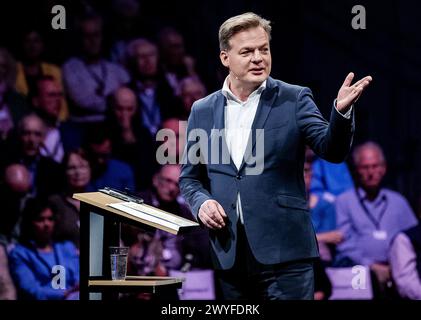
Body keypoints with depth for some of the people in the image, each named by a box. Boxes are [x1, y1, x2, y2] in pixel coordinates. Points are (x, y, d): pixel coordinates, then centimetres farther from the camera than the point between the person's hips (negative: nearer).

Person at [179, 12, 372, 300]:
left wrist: (342, 111, -28)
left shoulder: (294, 100, 2)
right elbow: (190, 177, 18)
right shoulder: (203, 111, 10)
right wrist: (201, 202, -3)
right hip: (229, 255, 3)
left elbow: (331, 149, -9)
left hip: (285, 254, -3)